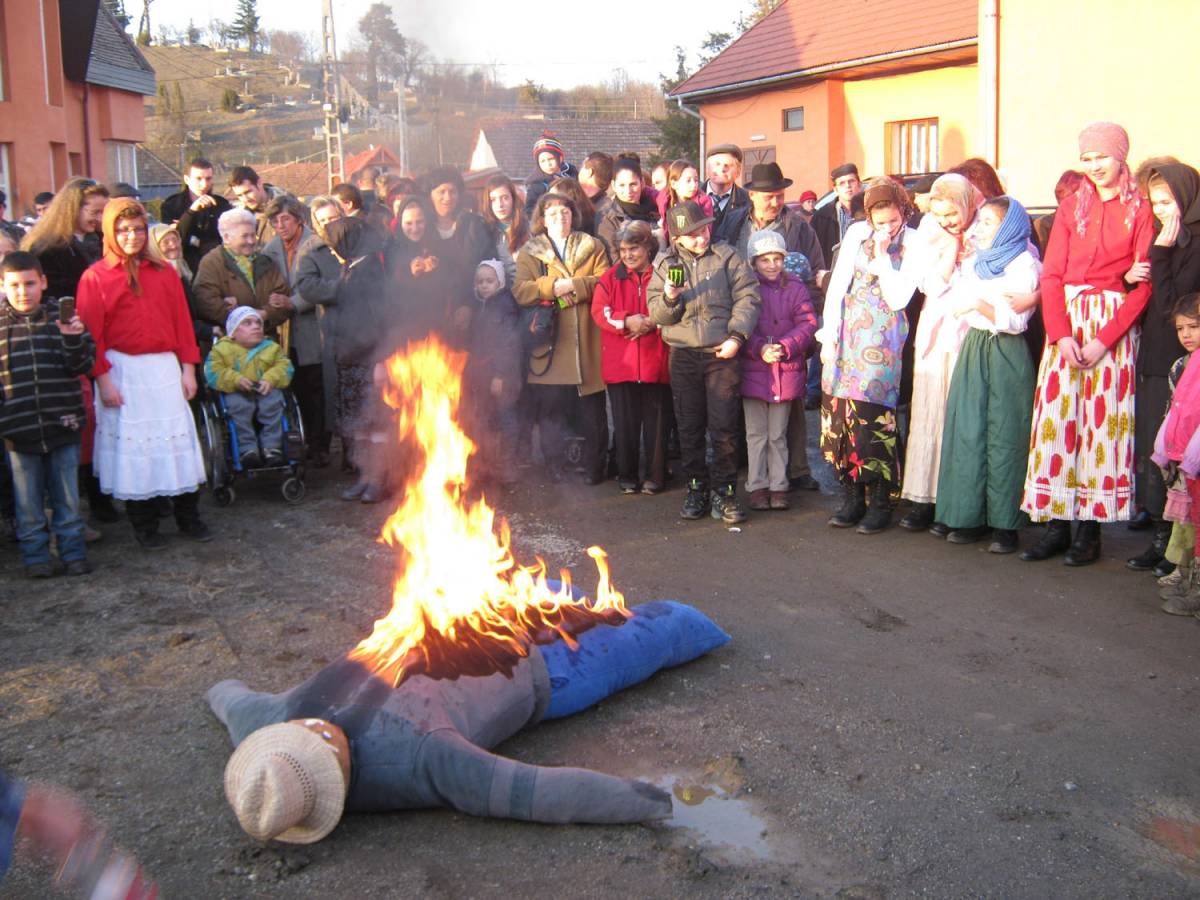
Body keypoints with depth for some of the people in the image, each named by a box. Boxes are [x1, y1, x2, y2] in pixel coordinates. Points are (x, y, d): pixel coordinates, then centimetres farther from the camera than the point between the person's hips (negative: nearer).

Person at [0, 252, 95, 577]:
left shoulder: (61, 317, 0)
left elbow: (82, 367, -1)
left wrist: (73, 340, -20)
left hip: (62, 425, 0)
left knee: (67, 497, 11)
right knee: (28, 500, 10)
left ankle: (72, 551, 22)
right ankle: (35, 555, 22)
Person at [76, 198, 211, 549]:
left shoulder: (163, 273, 8)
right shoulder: (96, 277, -2)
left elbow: (182, 321, 8)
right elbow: (91, 333, -5)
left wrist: (187, 368, 2)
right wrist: (103, 379, -11)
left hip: (164, 368, 3)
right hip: (122, 371, -3)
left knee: (177, 439, 5)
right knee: (132, 443, 3)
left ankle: (188, 517, 16)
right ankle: (144, 525, 14)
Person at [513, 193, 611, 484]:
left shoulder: (593, 247, 12)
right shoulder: (529, 253, 11)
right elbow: (520, 291, -4)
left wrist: (574, 286, -13)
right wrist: (552, 287, -16)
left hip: (587, 343, 0)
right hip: (549, 343, 0)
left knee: (593, 412, 4)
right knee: (550, 410, 2)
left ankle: (594, 468, 16)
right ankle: (554, 468, 14)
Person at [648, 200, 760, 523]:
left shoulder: (726, 256, 3)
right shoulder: (665, 264, 9)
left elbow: (748, 296, -2)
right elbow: (657, 315, 6)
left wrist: (737, 335, -13)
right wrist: (669, 299, -16)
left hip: (722, 353, -2)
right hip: (683, 355, 2)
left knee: (723, 426, -3)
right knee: (689, 427, 9)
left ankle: (723, 491, 8)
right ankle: (696, 488, 20)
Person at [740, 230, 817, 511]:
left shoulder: (795, 288, 4)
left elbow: (808, 323, -3)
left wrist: (785, 346, -17)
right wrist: (759, 349, -19)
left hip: (786, 371, 1)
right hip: (752, 370, -1)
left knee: (778, 435, 10)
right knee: (756, 433, 6)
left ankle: (778, 486, 18)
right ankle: (757, 486, 14)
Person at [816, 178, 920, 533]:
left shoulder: (913, 244, -2)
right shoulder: (857, 233, 4)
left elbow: (898, 299, -9)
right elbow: (837, 286, 5)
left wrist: (882, 254, -13)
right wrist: (829, 337, 0)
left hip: (883, 339, -3)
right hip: (847, 331, 3)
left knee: (872, 415, -9)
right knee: (839, 410, 2)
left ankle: (880, 502, 3)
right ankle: (852, 496, 14)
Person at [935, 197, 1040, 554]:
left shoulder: (1025, 265, -4)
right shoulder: (976, 263, 16)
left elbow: (1017, 321, -12)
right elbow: (959, 305, 16)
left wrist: (982, 305, -22)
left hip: (1006, 354, -6)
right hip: (973, 350, 6)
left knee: (1003, 434, -6)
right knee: (968, 431, 3)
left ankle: (1004, 524, -1)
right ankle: (972, 516, 10)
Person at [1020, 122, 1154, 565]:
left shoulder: (1140, 210, 1)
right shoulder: (1071, 207, 10)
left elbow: (1144, 284, -5)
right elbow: (1051, 274, 4)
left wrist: (1105, 340, -14)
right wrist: (1061, 333, -10)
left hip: (1115, 323, -3)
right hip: (1066, 318, 3)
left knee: (1102, 419, -2)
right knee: (1056, 414, -2)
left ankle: (1091, 528, 3)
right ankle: (1057, 523, 4)